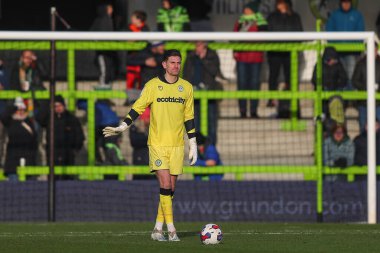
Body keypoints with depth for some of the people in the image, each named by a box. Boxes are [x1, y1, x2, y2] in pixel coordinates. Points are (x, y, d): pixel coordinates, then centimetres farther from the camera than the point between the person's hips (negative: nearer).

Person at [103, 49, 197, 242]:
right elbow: (137, 108, 1)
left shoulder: (186, 87, 8)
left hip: (177, 145, 3)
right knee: (165, 185, -14)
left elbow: (189, 118, 13)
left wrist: (193, 144, 12)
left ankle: (158, 229, 11)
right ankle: (171, 229, -12)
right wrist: (122, 127, -9)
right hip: (157, 144, -3)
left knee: (170, 188, 2)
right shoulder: (153, 85, -2)